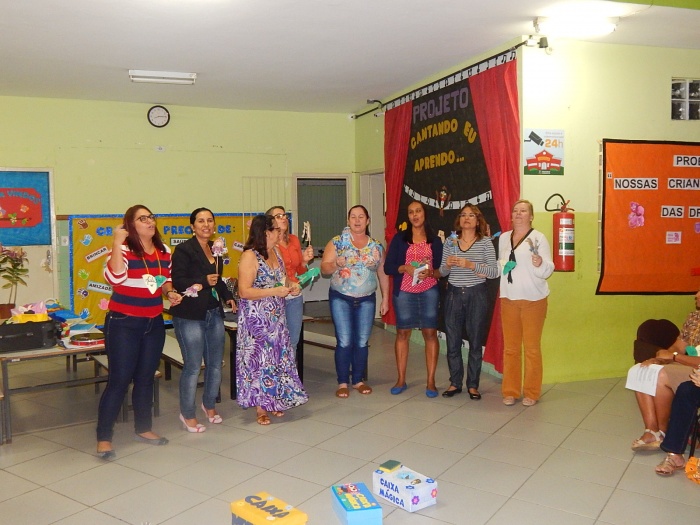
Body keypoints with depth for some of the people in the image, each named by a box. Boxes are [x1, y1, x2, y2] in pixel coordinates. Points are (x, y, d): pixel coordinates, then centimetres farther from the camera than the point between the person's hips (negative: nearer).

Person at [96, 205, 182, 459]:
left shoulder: (164, 250, 6)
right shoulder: (124, 249, -13)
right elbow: (114, 278, -31)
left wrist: (170, 293, -1)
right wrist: (117, 243, -34)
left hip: (154, 323, 6)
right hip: (123, 323, -6)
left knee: (145, 378, 15)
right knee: (119, 380, -2)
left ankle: (143, 429, 29)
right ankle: (104, 438, 10)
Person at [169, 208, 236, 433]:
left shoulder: (216, 248, 12)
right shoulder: (184, 250, -9)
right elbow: (177, 282, -17)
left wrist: (228, 296, 10)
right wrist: (203, 281, -26)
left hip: (214, 313, 7)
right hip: (190, 316, -7)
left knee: (215, 363, 14)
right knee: (193, 366, -1)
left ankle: (209, 405, 35)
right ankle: (187, 414, 17)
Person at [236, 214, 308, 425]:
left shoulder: (276, 252, 8)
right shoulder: (250, 256, -16)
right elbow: (244, 291, -21)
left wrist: (291, 288, 3)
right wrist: (275, 291, -23)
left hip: (276, 317, 7)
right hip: (256, 318, -7)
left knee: (277, 357, 11)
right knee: (259, 359, 1)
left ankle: (275, 401, 24)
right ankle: (260, 408, 13)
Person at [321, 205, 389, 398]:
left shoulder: (377, 246, 6)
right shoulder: (336, 242, -1)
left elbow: (383, 274, 11)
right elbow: (324, 268, -5)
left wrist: (385, 298, 8)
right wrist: (335, 264, -25)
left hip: (367, 300, 2)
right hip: (340, 299, -2)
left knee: (362, 342, 7)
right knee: (344, 341, -3)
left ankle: (358, 380, 21)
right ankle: (343, 382, 10)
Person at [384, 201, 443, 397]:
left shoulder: (435, 240, 8)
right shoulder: (399, 239, 6)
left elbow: (442, 269, 6)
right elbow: (388, 267, 2)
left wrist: (430, 272, -14)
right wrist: (405, 268, -15)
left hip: (429, 291, 0)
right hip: (404, 292, 0)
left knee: (430, 333, -2)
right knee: (402, 333, 3)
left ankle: (431, 381, 6)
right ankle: (401, 380, 14)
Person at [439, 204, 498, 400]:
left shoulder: (485, 242, -1)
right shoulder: (450, 242, 6)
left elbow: (495, 272, -9)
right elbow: (442, 272, 10)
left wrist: (471, 265, -20)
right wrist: (447, 264, -12)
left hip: (477, 295, -2)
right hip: (453, 294, 2)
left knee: (476, 342, 5)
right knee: (452, 341, 6)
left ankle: (473, 385, 18)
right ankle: (455, 383, 21)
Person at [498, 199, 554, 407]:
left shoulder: (539, 238, -5)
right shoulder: (503, 237, 9)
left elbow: (547, 270, -11)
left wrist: (540, 264, -30)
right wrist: (501, 267, 1)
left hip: (533, 300, -4)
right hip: (508, 298, 4)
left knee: (532, 347, 4)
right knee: (510, 347, 8)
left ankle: (531, 392, 15)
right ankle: (510, 391, 18)